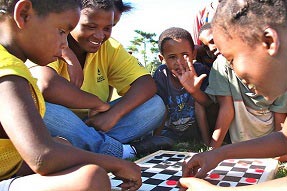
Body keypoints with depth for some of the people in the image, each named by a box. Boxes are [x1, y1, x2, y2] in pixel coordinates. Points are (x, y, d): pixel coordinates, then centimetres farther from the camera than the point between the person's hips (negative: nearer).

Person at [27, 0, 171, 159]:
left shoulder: (110, 48, 2)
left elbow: (147, 84, -8)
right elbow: (46, 85, -36)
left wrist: (113, 113, -26)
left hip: (93, 126, 4)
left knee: (156, 106, -11)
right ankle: (125, 151, -26)